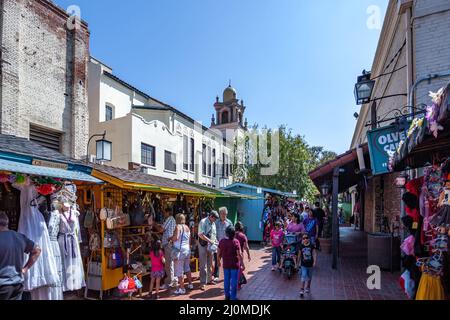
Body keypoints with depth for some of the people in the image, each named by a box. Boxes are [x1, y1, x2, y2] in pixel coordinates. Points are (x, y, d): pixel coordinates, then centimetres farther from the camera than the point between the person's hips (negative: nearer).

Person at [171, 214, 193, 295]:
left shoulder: (178, 226, -10)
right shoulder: (187, 227, 11)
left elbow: (175, 237, -22)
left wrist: (170, 239, -3)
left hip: (180, 250, -8)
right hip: (187, 249, 8)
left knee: (179, 270, -1)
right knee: (187, 268, 22)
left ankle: (182, 289, 2)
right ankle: (190, 284, 32)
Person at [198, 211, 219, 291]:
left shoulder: (213, 223, 10)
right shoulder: (203, 222, -14)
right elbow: (201, 235, -21)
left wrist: (216, 241, 3)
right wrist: (210, 241, -23)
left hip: (211, 246, 7)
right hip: (203, 245, -7)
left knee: (209, 264, 15)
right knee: (203, 265, -2)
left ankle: (209, 279, 27)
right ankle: (203, 283, 4)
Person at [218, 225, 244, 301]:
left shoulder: (222, 241, -4)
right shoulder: (236, 242, -16)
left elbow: (219, 253, 3)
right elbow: (239, 254, -16)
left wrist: (218, 261, 18)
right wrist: (242, 264, -9)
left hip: (226, 265, 4)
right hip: (235, 265, -4)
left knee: (226, 280, 16)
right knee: (234, 281, 7)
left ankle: (227, 296, 27)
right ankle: (233, 297, 14)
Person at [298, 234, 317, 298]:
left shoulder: (311, 245, -7)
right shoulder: (301, 246, -5)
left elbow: (314, 254, -7)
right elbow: (300, 255, 6)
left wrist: (314, 262, -14)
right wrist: (299, 262, 12)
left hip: (310, 264, 1)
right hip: (303, 264, -1)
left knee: (309, 277, 17)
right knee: (303, 276, -9)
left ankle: (308, 288, 38)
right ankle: (302, 290, -5)